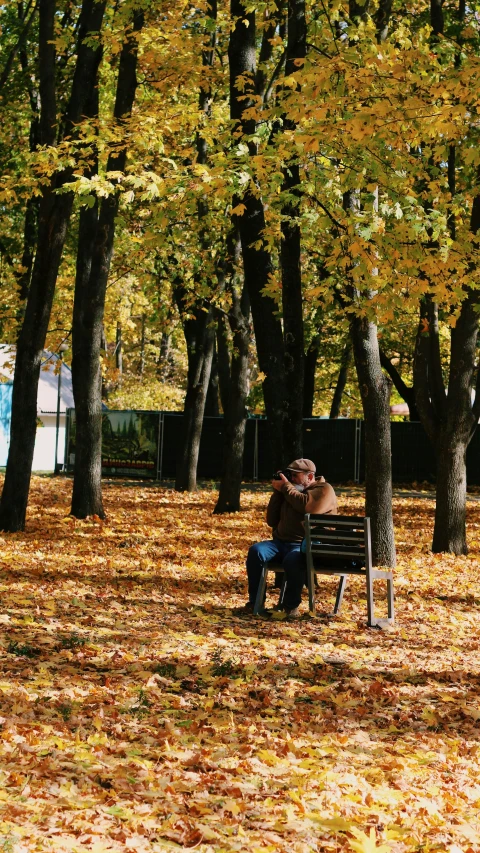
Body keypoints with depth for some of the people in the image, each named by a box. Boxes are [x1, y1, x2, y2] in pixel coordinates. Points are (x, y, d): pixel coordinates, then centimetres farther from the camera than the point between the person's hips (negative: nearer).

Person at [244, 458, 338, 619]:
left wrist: (285, 488, -9)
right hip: (281, 543, 6)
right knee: (256, 551, -23)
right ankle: (255, 601, -17)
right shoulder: (289, 491, 22)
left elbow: (308, 506, -19)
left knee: (293, 559, -39)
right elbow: (272, 521, 20)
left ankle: (292, 606, -21)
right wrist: (278, 492, 10)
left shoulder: (324, 490, 2)